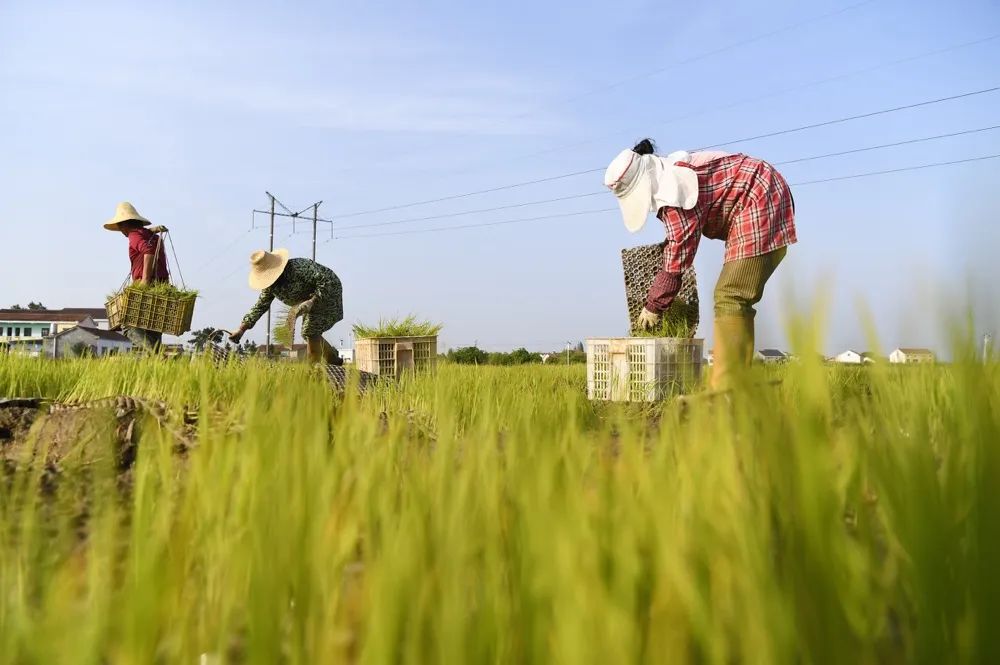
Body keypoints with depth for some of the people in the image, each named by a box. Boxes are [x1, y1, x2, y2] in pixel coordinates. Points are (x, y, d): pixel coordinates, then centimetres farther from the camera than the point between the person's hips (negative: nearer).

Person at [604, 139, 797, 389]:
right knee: (736, 300, 9)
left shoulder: (675, 184, -21)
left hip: (760, 206, -11)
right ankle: (737, 384, 10)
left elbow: (679, 254, -20)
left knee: (730, 298, -17)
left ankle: (725, 391, -21)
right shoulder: (670, 177, 10)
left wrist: (653, 306, -14)